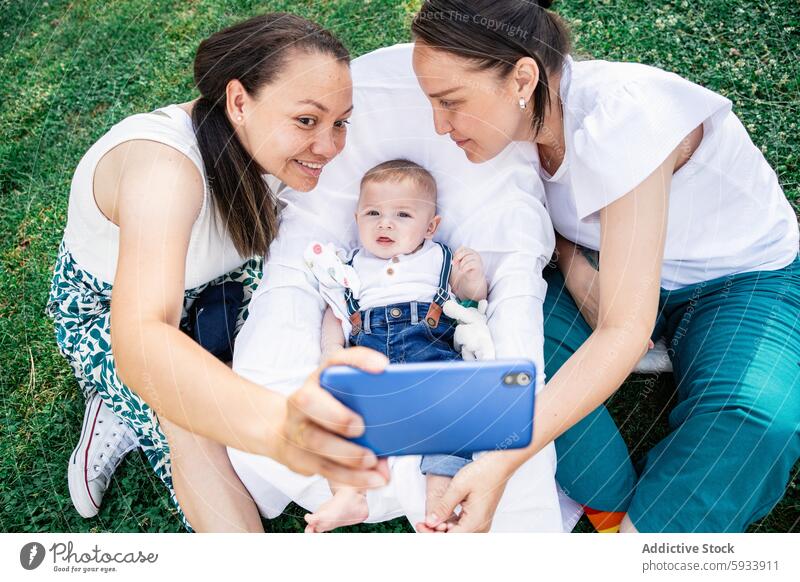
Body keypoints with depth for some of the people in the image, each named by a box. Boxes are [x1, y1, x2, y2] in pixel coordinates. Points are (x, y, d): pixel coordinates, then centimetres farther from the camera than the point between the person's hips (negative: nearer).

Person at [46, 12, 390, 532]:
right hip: (108, 312, -7)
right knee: (191, 419, -28)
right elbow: (140, 343, -55)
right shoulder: (162, 165, -41)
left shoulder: (269, 141, -21)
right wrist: (279, 422, -74)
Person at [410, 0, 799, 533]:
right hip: (621, 275, 5)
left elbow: (626, 329, -35)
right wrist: (577, 273, -18)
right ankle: (618, 512, -11)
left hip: (748, 280, -5)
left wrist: (502, 463, -41)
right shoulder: (528, 113, -13)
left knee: (757, 417, -35)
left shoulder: (620, 115, -33)